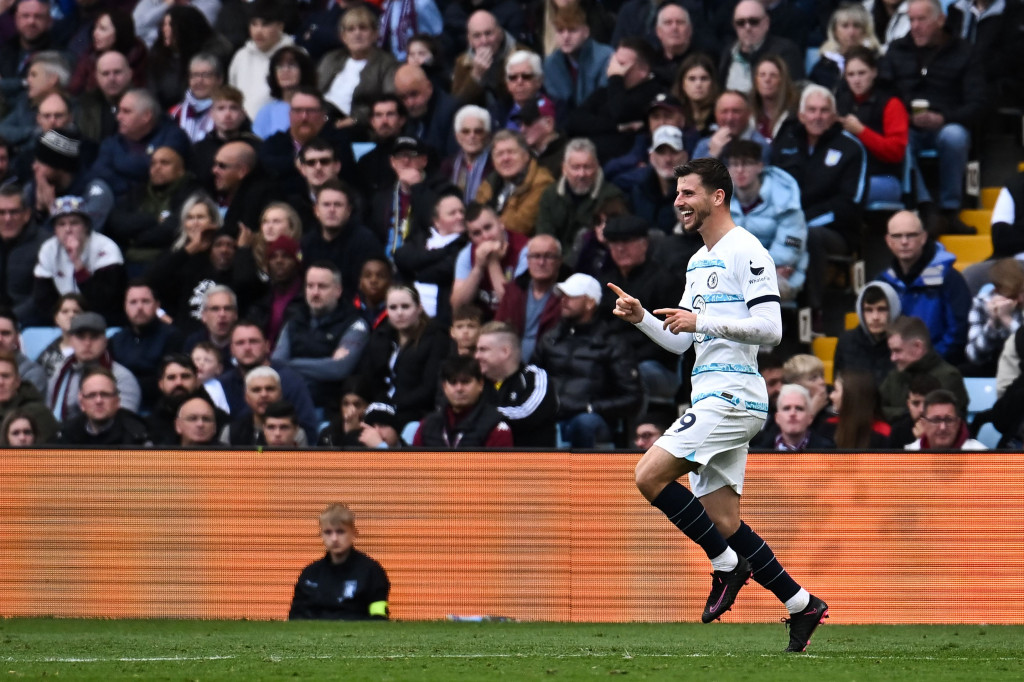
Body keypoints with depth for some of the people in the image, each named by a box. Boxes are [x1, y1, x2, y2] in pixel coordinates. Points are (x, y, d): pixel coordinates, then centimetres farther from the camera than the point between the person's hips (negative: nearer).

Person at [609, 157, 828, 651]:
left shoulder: (746, 252, -9)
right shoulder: (699, 261, 20)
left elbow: (771, 328, -17)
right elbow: (681, 341, 24)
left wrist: (701, 320, -20)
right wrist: (641, 318, 7)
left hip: (732, 394, -10)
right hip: (710, 397, 10)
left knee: (650, 475, -19)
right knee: (723, 522, 5)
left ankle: (726, 564, -8)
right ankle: (802, 606, 12)